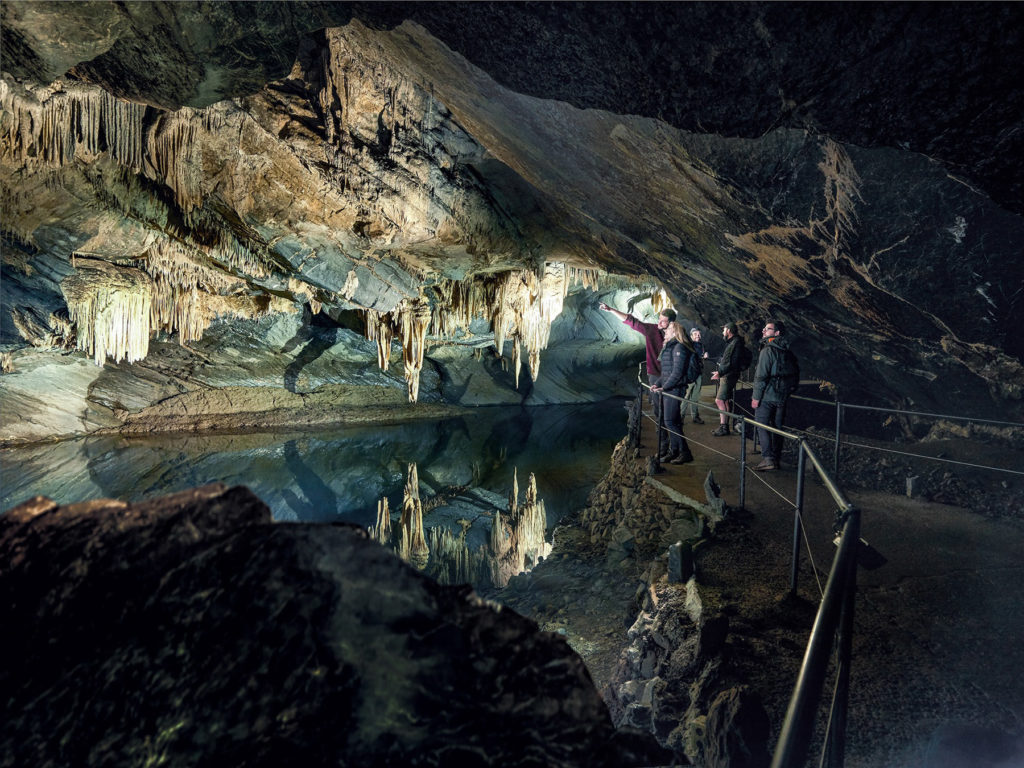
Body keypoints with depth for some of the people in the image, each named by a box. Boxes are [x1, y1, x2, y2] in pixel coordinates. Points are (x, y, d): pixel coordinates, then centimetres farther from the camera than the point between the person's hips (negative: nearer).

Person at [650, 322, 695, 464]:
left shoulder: (679, 347, -13)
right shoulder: (668, 347, 19)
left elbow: (677, 372, -19)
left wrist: (664, 387, -17)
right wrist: (657, 384, 12)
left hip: (674, 390, -10)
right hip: (667, 390, 10)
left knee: (670, 422, -10)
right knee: (672, 422, 11)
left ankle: (685, 453, -5)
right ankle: (673, 451, 16)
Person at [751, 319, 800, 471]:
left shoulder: (768, 351, -14)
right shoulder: (787, 351, 10)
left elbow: (761, 376, -18)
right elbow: (796, 372, 17)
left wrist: (756, 397, -14)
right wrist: (789, 390, 24)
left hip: (767, 396, -7)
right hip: (782, 396, 8)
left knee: (763, 426, -4)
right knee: (777, 427, 12)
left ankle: (768, 459, -11)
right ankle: (776, 458, 19)